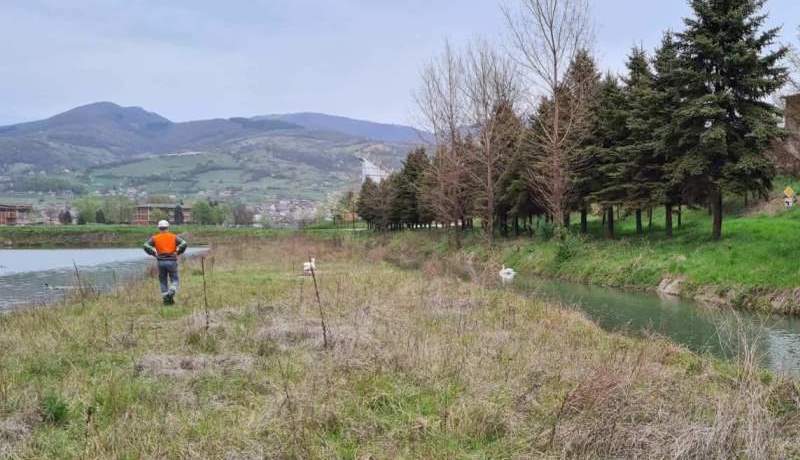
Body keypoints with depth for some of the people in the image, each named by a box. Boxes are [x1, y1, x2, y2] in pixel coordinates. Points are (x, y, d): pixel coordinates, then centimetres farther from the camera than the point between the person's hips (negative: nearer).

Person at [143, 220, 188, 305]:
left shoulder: (155, 238, 9)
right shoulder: (174, 237, 7)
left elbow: (146, 246, -4)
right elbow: (184, 244, -6)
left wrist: (154, 253, 5)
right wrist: (178, 253, 5)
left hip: (161, 262, 1)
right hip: (172, 261, -1)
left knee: (163, 281, 13)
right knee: (175, 280, 9)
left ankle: (165, 298, 9)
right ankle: (171, 293, -15)